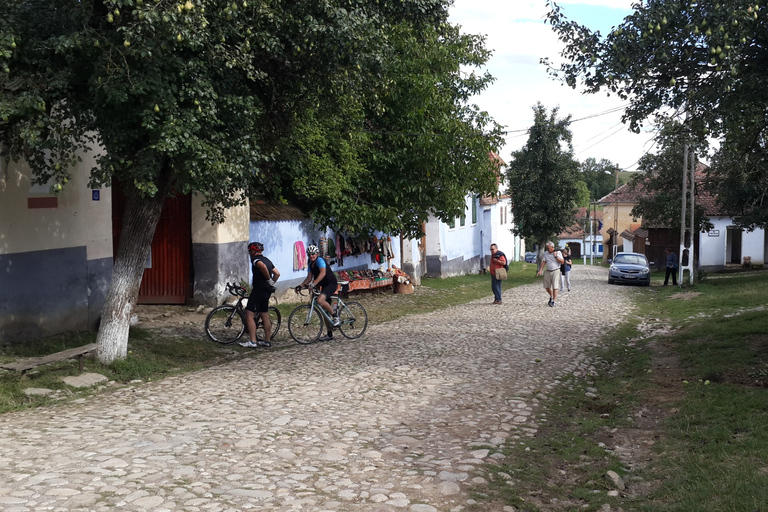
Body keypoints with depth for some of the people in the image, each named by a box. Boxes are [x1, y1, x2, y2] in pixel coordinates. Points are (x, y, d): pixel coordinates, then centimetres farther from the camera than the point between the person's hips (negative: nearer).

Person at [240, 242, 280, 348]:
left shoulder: (255, 259, -9)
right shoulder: (267, 260, 18)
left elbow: (262, 266, -31)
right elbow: (277, 273, 18)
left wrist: (268, 279, -20)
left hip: (258, 290, -9)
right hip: (267, 291, 9)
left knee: (249, 315, -8)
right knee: (265, 316, 15)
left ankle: (252, 341, -12)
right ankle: (267, 341, 19)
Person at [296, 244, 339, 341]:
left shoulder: (320, 260, -15)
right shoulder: (310, 265, 12)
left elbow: (323, 273, -30)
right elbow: (309, 277, 7)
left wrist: (313, 284, -40)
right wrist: (301, 285, -10)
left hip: (331, 284, -9)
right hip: (324, 286, 9)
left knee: (320, 300, -34)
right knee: (325, 311, 9)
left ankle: (336, 317, -17)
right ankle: (329, 334, 17)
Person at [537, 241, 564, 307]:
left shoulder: (558, 252, -4)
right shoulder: (546, 253, 7)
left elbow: (562, 262, -8)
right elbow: (543, 262, 4)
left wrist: (556, 257, -18)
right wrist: (540, 270, -6)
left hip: (555, 271, -4)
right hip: (548, 272, 4)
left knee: (554, 287, -8)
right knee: (547, 286, 7)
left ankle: (554, 301, -4)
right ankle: (551, 296, 34)